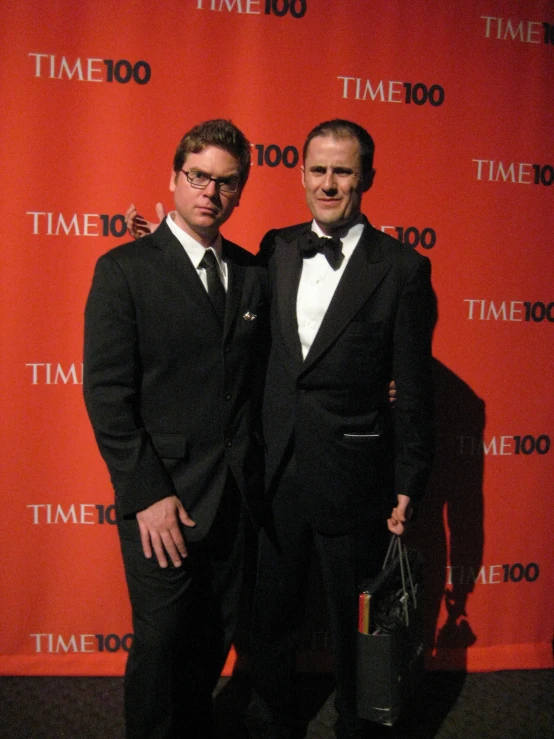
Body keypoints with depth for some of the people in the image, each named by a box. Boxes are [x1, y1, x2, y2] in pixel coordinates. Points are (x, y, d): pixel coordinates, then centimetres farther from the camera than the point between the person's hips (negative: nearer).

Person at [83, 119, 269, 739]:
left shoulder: (252, 274, 8)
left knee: (214, 639, 17)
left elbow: (255, 380, 11)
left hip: (237, 496, 5)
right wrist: (147, 495, -15)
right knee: (162, 642, 7)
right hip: (163, 497, -4)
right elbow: (106, 394, -11)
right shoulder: (124, 270, -7)